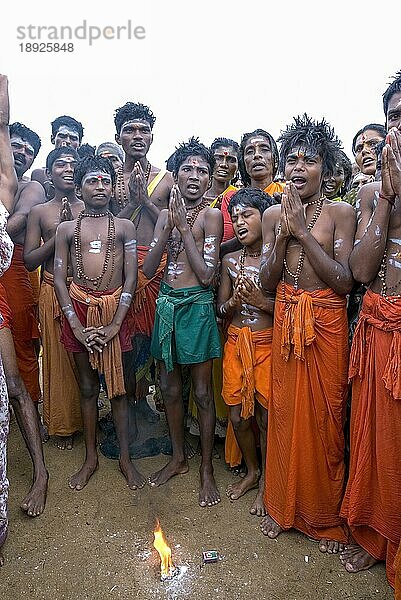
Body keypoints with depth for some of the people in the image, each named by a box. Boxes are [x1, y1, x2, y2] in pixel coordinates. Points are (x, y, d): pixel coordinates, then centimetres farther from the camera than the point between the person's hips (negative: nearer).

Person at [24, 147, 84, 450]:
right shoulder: (40, 212, 6)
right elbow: (29, 260, 0)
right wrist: (60, 233, -11)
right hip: (55, 292, -1)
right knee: (58, 359, 6)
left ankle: (88, 417, 25)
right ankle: (63, 425, 22)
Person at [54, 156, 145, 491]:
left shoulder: (124, 227, 5)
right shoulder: (67, 229, 8)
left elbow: (131, 278, -1)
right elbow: (59, 279, 3)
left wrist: (114, 324, -9)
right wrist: (77, 325, -7)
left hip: (114, 309, -1)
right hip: (79, 310, 1)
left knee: (118, 385, 7)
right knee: (88, 386, 11)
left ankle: (125, 457, 22)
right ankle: (91, 457, 27)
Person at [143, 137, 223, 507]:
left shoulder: (211, 215, -6)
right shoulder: (166, 215, 8)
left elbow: (207, 274, -15)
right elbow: (148, 270, -1)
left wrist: (184, 227, -14)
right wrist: (170, 226, -10)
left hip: (197, 305, -5)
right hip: (167, 303, 5)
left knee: (202, 392, 5)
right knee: (170, 387, 15)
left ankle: (207, 469, 23)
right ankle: (179, 458, 35)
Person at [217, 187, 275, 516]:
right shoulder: (230, 260, 8)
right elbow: (221, 310, 8)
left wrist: (262, 302, -21)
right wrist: (234, 301, -13)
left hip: (267, 344, -4)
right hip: (236, 343, 4)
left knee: (266, 417, 4)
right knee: (237, 416, 11)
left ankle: (266, 481, 29)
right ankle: (252, 471, 37)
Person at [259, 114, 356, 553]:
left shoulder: (341, 212, -4)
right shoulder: (273, 214, 6)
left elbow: (344, 281, -14)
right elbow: (266, 283, 1)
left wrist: (303, 231, -18)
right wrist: (283, 233, -12)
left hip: (327, 324, -2)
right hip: (285, 322, 3)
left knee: (325, 419, 7)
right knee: (284, 415, 12)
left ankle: (326, 517, 31)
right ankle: (282, 505, 34)